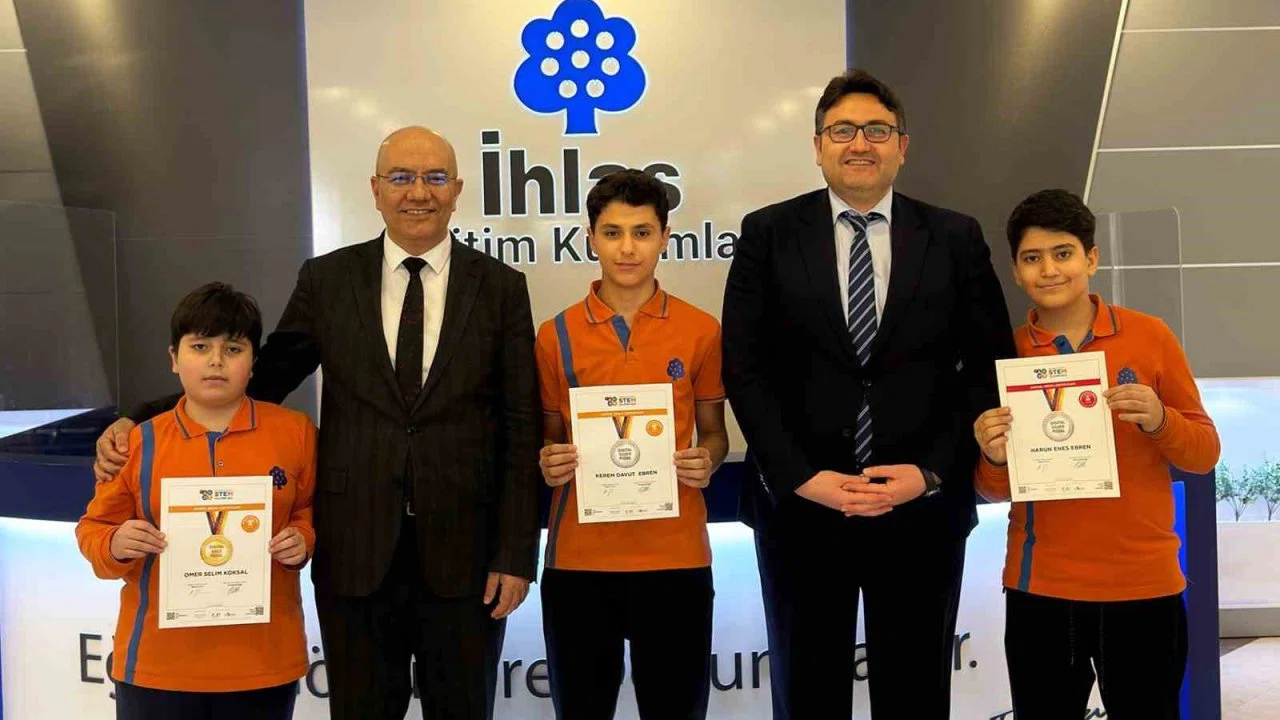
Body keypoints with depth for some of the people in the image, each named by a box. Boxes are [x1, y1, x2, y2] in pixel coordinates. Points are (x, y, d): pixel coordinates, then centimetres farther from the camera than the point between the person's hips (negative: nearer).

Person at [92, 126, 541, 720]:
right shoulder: (326, 279, 4)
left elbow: (521, 429, -1)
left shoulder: (501, 287, 1)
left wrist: (515, 554, -6)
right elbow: (263, 379, 8)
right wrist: (137, 422, -4)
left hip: (464, 556, -1)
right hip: (356, 553, 1)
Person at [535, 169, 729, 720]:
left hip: (675, 555, 0)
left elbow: (713, 431, 11)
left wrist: (706, 461, -11)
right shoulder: (556, 335, 3)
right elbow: (549, 438, 11)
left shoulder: (701, 331, 2)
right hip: (579, 557, 1)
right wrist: (549, 464, -11)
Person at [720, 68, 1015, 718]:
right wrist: (801, 476, -10)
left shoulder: (956, 238, 4)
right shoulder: (767, 234, 2)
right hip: (800, 506, 0)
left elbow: (989, 368, 2)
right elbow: (744, 368, -2)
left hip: (922, 509, 1)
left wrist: (930, 471, -8)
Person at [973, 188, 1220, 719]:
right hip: (1039, 588, 1)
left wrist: (1158, 419, -16)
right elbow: (994, 491, 6)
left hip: (1142, 585, -1)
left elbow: (1204, 453, 3)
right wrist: (995, 459, -16)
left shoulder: (1149, 336, -2)